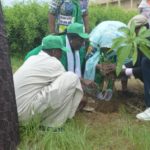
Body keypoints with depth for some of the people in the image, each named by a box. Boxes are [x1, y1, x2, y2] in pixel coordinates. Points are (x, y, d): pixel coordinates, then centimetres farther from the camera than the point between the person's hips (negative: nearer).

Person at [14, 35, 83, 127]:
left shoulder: (33, 59, 16)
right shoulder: (53, 63, -7)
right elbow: (67, 82, 9)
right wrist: (81, 98, 28)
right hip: (25, 110, -9)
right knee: (71, 78, -10)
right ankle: (51, 125, -1)